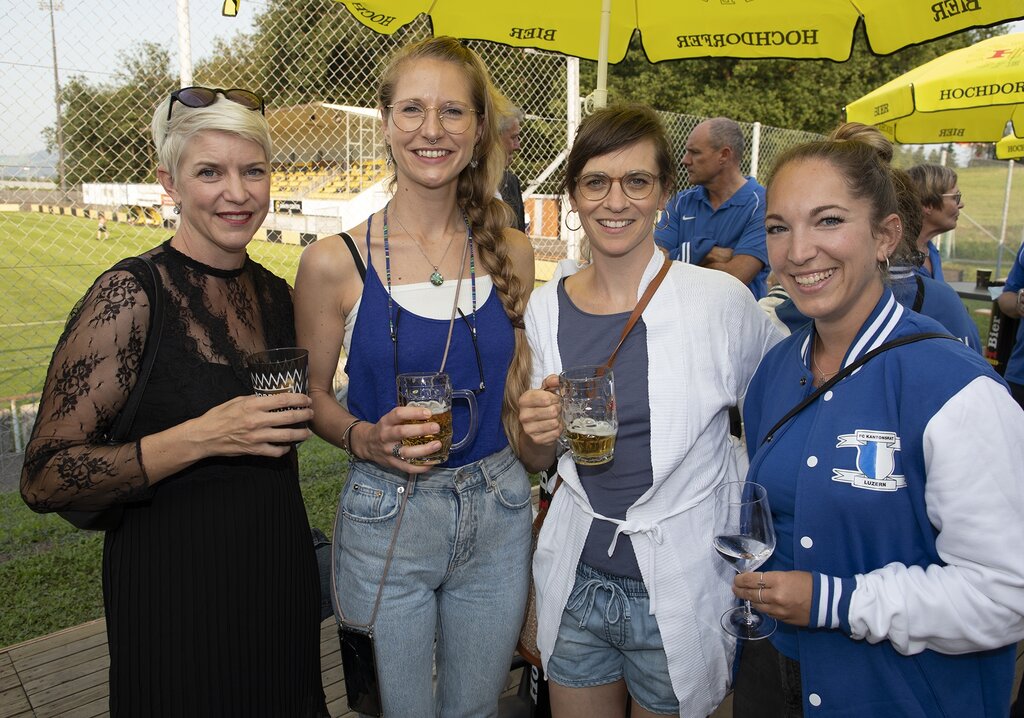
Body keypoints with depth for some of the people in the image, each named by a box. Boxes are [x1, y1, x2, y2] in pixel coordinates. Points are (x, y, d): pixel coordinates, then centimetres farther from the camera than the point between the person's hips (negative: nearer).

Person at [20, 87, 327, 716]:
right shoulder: (131, 295, -17)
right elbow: (45, 481, -19)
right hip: (174, 590, -6)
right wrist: (203, 436, -27)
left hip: (282, 579, 6)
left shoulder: (276, 293, 4)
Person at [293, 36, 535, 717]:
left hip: (498, 516, 3)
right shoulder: (335, 262, -10)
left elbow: (519, 386, 8)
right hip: (385, 518, -2)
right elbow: (311, 394, 0)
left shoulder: (510, 251, -2)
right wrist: (366, 437, -20)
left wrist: (525, 492, 8)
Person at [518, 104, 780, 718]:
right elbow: (537, 460, 6)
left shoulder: (720, 299, -14)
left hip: (680, 586, -3)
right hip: (577, 580, 3)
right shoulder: (546, 307, -3)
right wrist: (538, 430, -14)